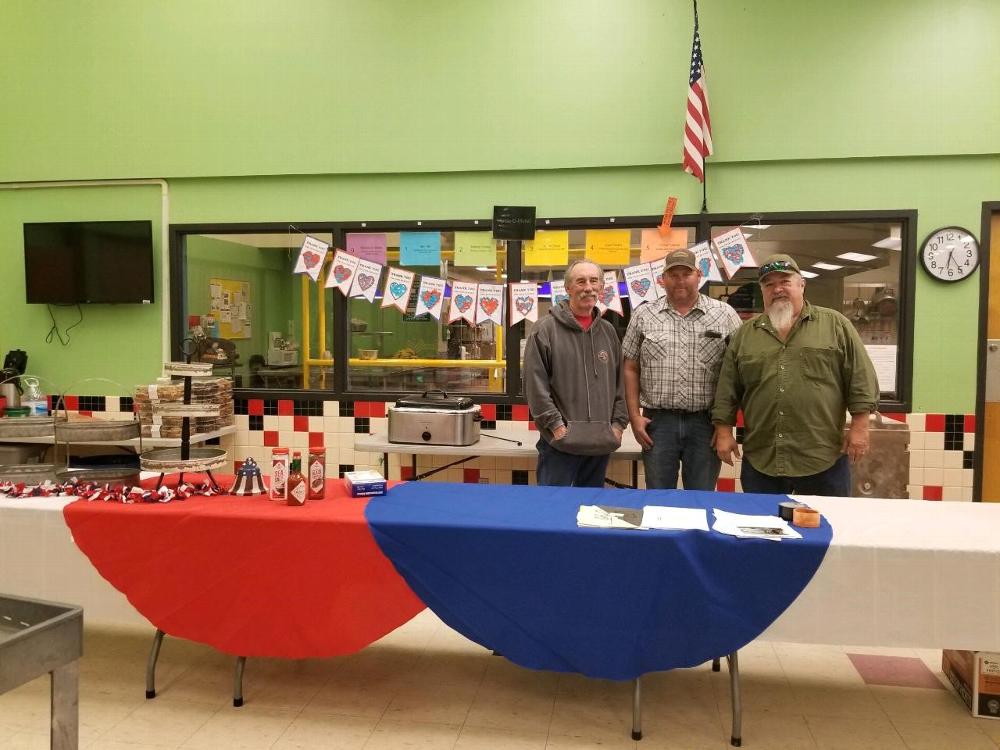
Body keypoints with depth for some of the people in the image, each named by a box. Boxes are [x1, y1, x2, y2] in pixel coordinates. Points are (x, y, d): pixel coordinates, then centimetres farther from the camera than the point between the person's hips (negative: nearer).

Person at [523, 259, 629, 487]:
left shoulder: (608, 331, 13)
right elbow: (535, 384, -9)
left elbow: (620, 382, 16)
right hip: (560, 442, -5)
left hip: (602, 442, 5)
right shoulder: (546, 329, -4)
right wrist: (556, 424, -12)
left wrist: (618, 423, 6)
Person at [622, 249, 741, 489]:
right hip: (657, 421, 1)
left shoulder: (725, 315, 3)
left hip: (706, 422, 0)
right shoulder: (644, 315, 6)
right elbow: (631, 369, 7)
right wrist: (635, 416, -1)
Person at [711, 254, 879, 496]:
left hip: (823, 458, -2)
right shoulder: (744, 333, 9)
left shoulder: (835, 325, 3)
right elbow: (727, 390, 9)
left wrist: (859, 426, -5)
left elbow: (861, 379, 1)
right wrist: (724, 431, 2)